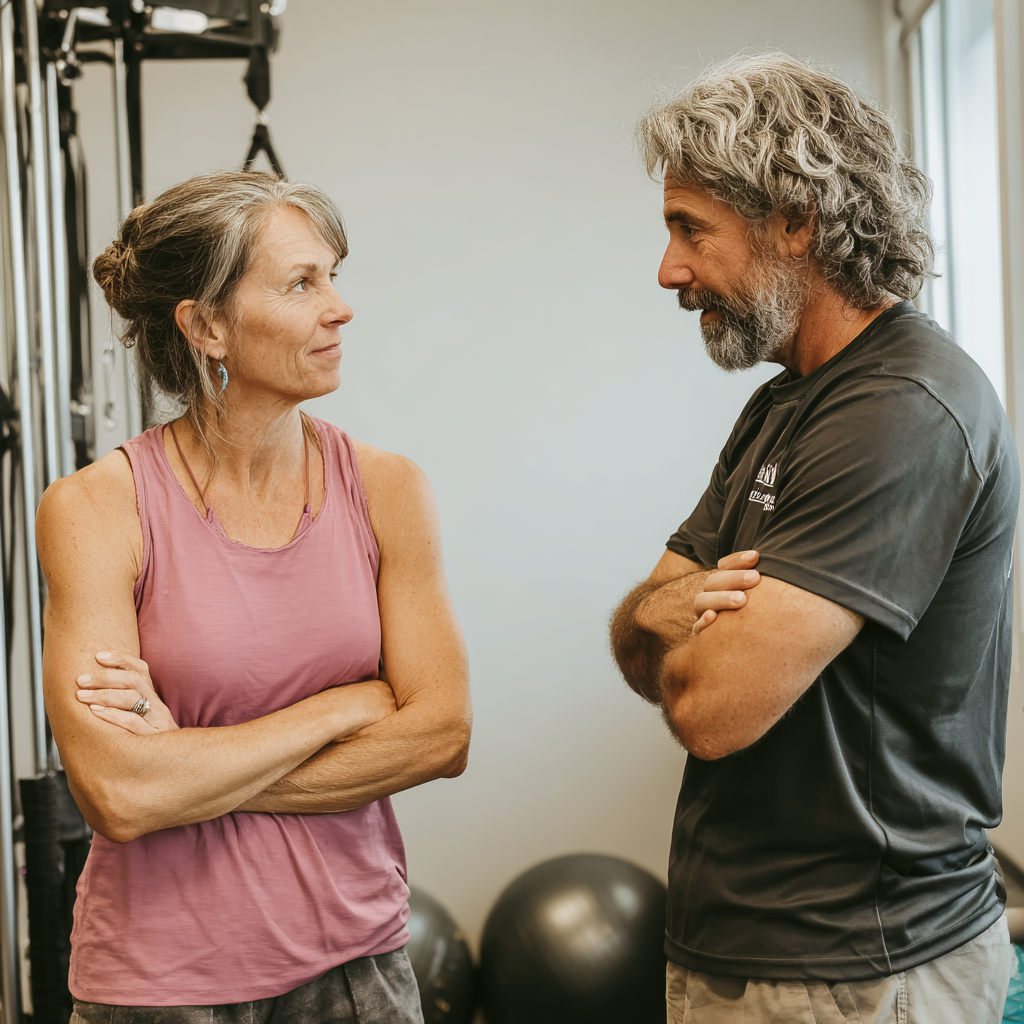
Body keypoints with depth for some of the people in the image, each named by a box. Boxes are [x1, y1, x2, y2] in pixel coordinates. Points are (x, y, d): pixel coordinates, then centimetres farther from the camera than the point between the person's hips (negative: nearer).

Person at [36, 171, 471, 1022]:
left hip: (356, 955, 3)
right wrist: (342, 707, -14)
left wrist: (191, 766, -14)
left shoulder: (385, 488, -3)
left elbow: (442, 734, -9)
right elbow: (117, 795, -20)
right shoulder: (95, 511, -12)